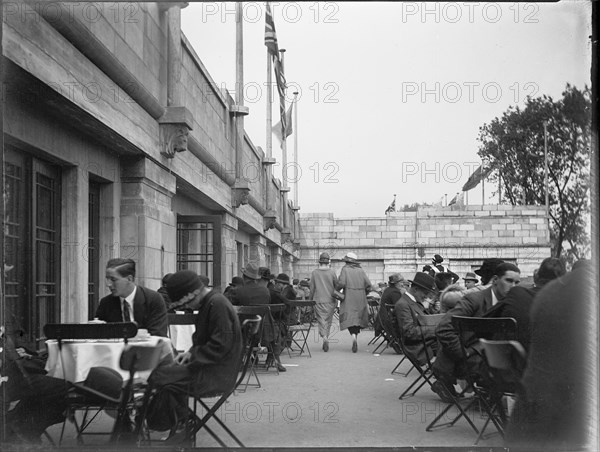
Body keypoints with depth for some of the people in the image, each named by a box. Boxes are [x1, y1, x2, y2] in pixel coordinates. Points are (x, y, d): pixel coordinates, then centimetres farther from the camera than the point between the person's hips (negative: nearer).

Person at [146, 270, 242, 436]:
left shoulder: (218, 304, -19)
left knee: (159, 377, -15)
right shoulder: (209, 302, 12)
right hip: (207, 366, 11)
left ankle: (185, 421, 2)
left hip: (217, 374, -11)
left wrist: (192, 355, -16)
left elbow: (220, 346, -23)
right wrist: (190, 352, 6)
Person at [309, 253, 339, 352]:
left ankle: (324, 338, -18)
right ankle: (326, 339, 16)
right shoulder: (332, 272, -4)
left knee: (321, 321, 3)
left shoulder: (314, 272, -4)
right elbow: (337, 287, 1)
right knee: (328, 321, 12)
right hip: (330, 300, 1)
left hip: (318, 300, 0)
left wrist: (313, 297, 16)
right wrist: (336, 302, 12)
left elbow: (311, 288, 0)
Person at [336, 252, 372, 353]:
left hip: (349, 298, -3)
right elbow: (368, 284, 1)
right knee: (358, 317, 12)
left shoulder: (345, 269, -1)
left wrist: (336, 290, 4)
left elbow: (341, 283, -14)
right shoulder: (361, 270, 8)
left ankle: (354, 336, -26)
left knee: (349, 318, -4)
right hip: (360, 299, 3)